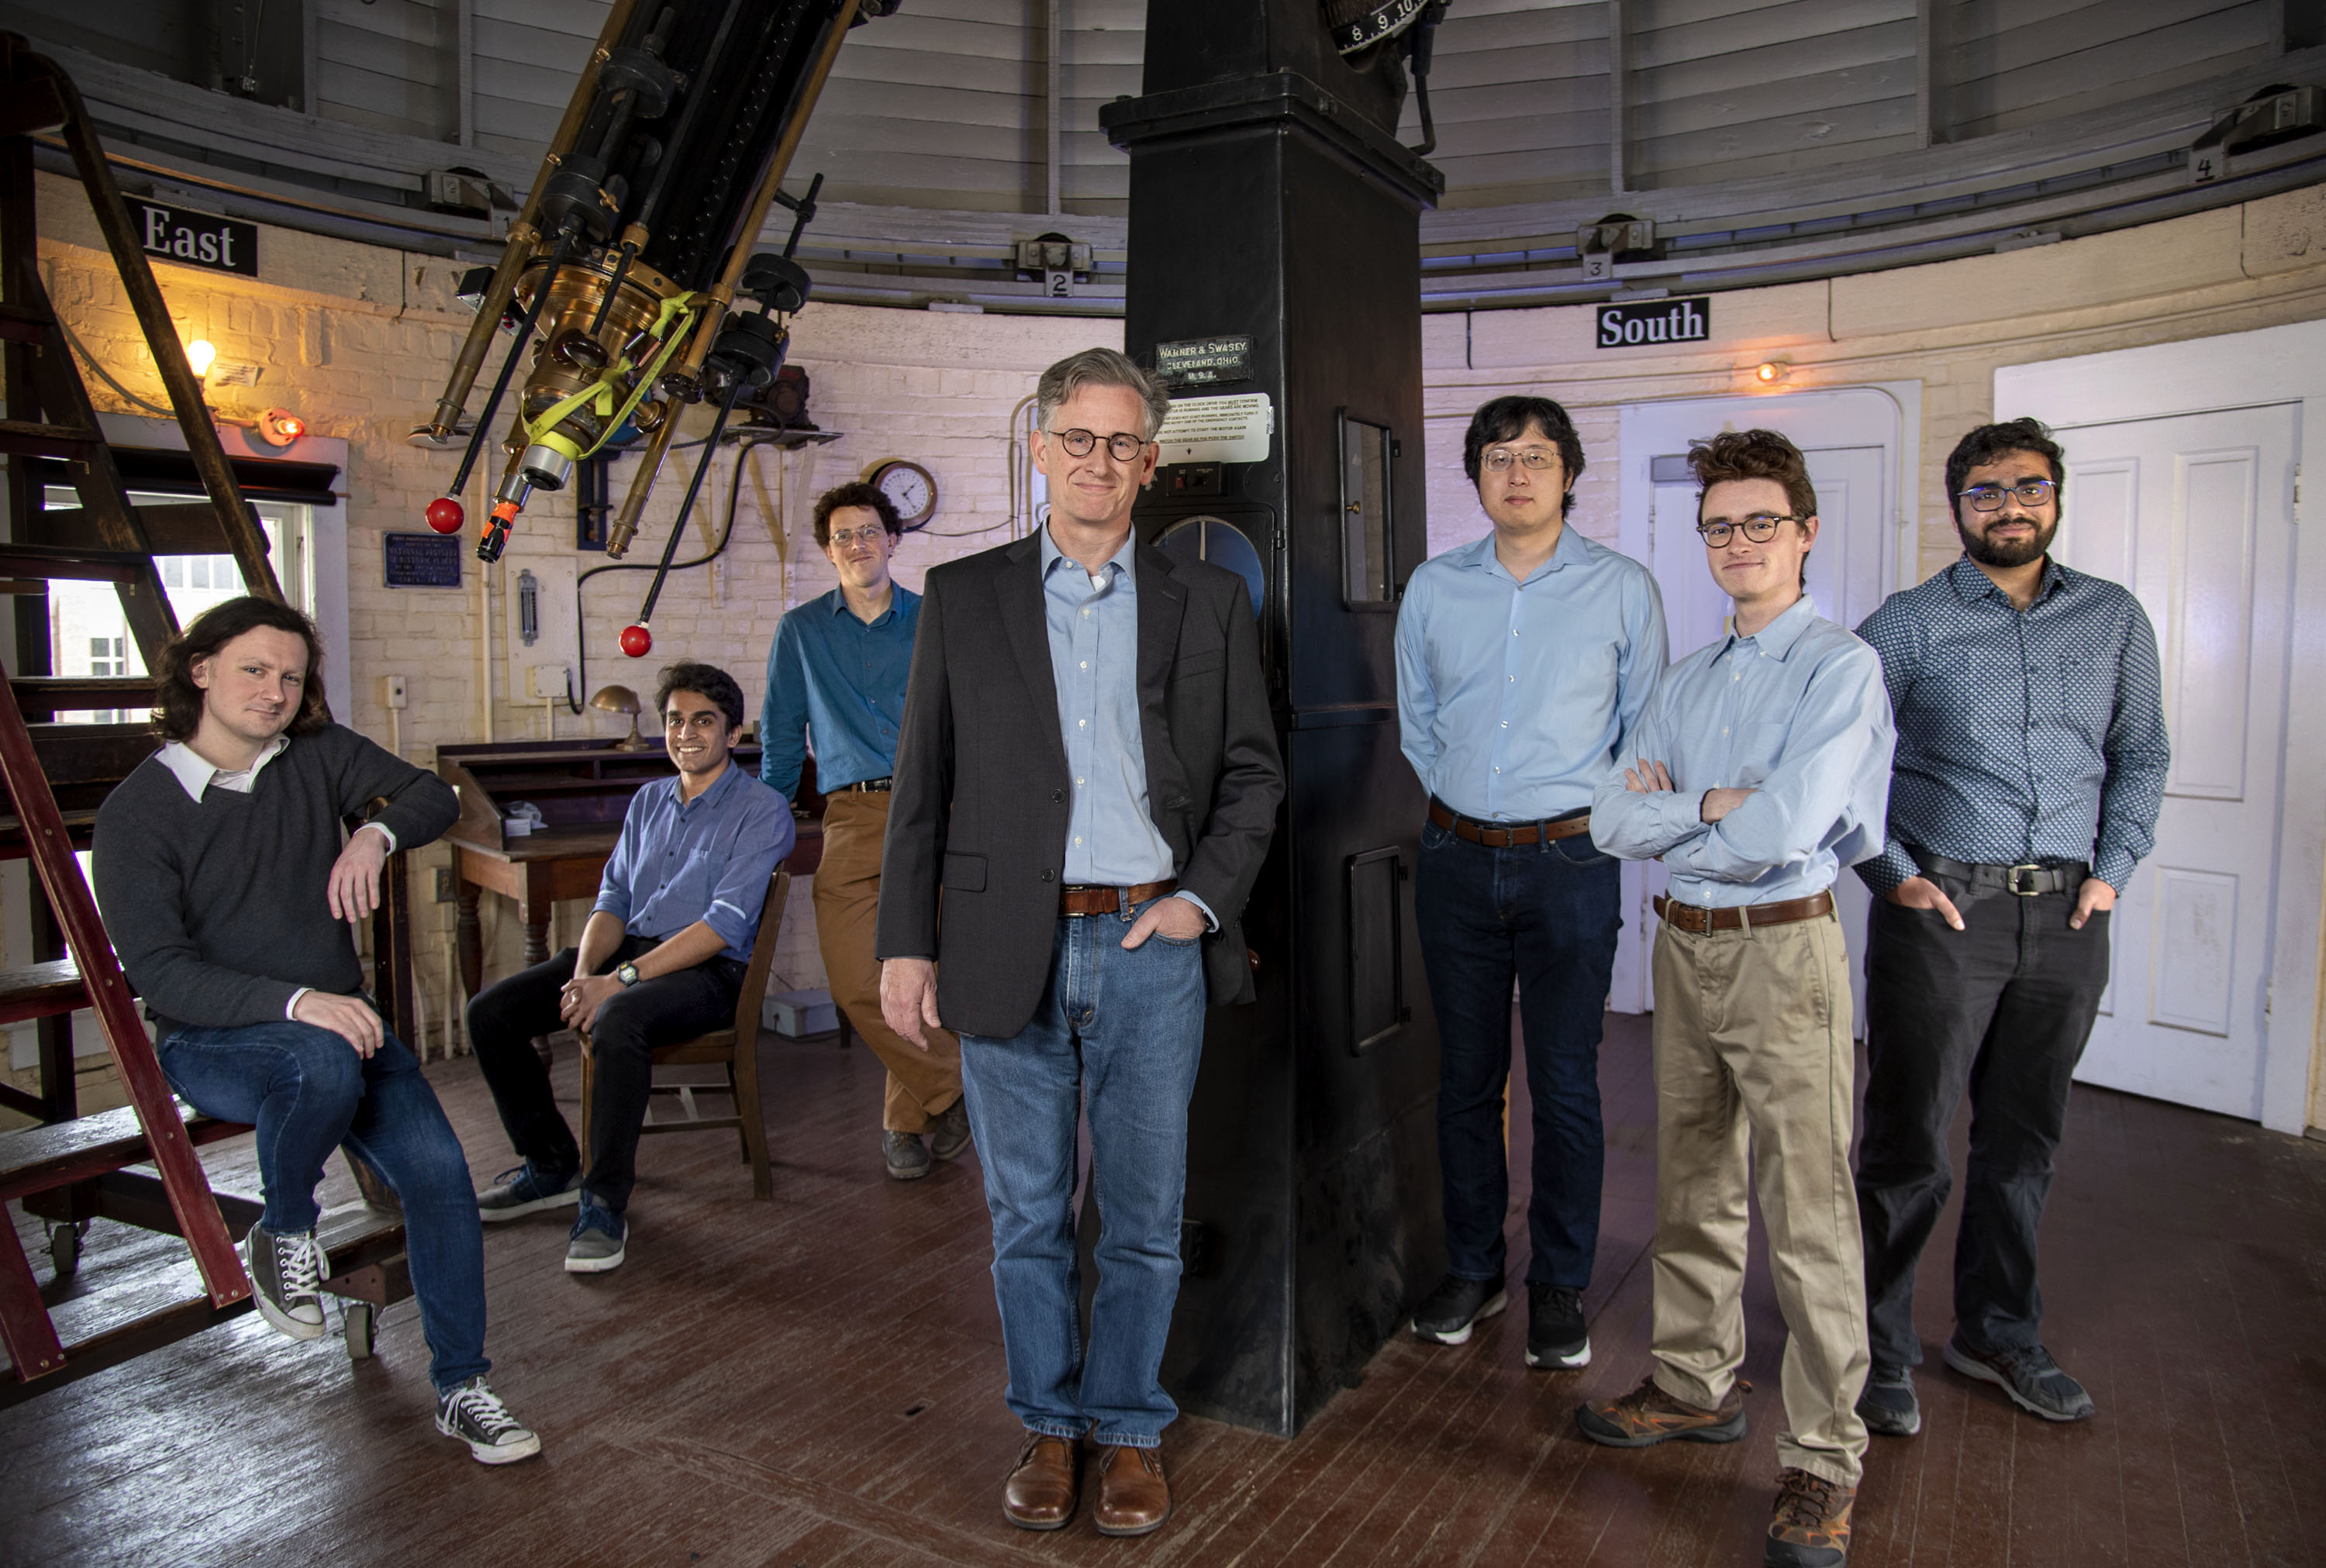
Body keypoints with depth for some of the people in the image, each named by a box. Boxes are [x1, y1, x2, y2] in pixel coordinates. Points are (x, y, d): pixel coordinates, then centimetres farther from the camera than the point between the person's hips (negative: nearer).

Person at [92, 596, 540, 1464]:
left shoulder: (317, 753, 4)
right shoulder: (136, 810, -8)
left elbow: (434, 795, 11)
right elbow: (159, 972, -15)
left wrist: (377, 833, -13)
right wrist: (295, 1002, -30)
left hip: (340, 1019, 4)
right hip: (209, 1042, -3)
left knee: (436, 1162, -19)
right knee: (324, 1063, -39)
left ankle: (460, 1387, -4)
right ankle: (284, 1236, -6)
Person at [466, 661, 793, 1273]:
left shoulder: (762, 810, -6)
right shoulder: (648, 800, 18)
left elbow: (725, 925, -15)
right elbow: (614, 898, 14)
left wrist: (621, 979, -21)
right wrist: (584, 972, -8)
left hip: (708, 971, -7)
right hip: (628, 948, 7)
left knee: (617, 1020, -37)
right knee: (489, 1012, -8)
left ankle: (605, 1201, -21)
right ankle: (552, 1165, 9)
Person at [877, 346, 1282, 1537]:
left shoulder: (1208, 602, 6)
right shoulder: (962, 597, 5)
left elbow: (1253, 771, 8)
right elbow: (921, 786, 4)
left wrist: (1205, 895, -5)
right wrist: (905, 943, 0)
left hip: (1152, 948, 0)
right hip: (1008, 949, 0)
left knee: (1145, 1216, 11)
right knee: (1027, 1216, 12)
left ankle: (1130, 1428, 31)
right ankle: (1049, 1424, 32)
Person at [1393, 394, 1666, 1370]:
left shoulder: (1622, 588, 0)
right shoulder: (1433, 588, 6)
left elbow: (1646, 733, 5)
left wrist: (1593, 817, 2)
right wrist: (1465, 806, 11)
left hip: (1570, 861, -2)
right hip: (1456, 858, 3)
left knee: (1565, 1085, 2)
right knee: (1465, 1077, 11)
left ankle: (1559, 1286, 19)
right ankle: (1473, 1268, 26)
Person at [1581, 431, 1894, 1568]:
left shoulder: (1841, 667, -10)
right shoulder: (1687, 682, 12)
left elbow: (1782, 832, -23)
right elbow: (1611, 820, 3)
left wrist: (1665, 816, -7)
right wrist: (1713, 805, -12)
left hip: (1782, 950, -7)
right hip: (1684, 948, 7)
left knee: (1806, 1214, 1)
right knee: (1691, 1189, 18)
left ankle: (1823, 1459, 16)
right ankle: (1697, 1386, 36)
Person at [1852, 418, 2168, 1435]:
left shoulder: (2114, 619, 10)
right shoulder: (1909, 624, -1)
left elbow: (2142, 756, 15)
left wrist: (2114, 867, 3)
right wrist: (1892, 873, -8)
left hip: (2065, 916, 4)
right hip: (1940, 910, -3)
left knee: (2023, 1142, 15)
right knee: (1907, 1141, 0)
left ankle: (1999, 1334, 32)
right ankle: (1878, 1348, 15)